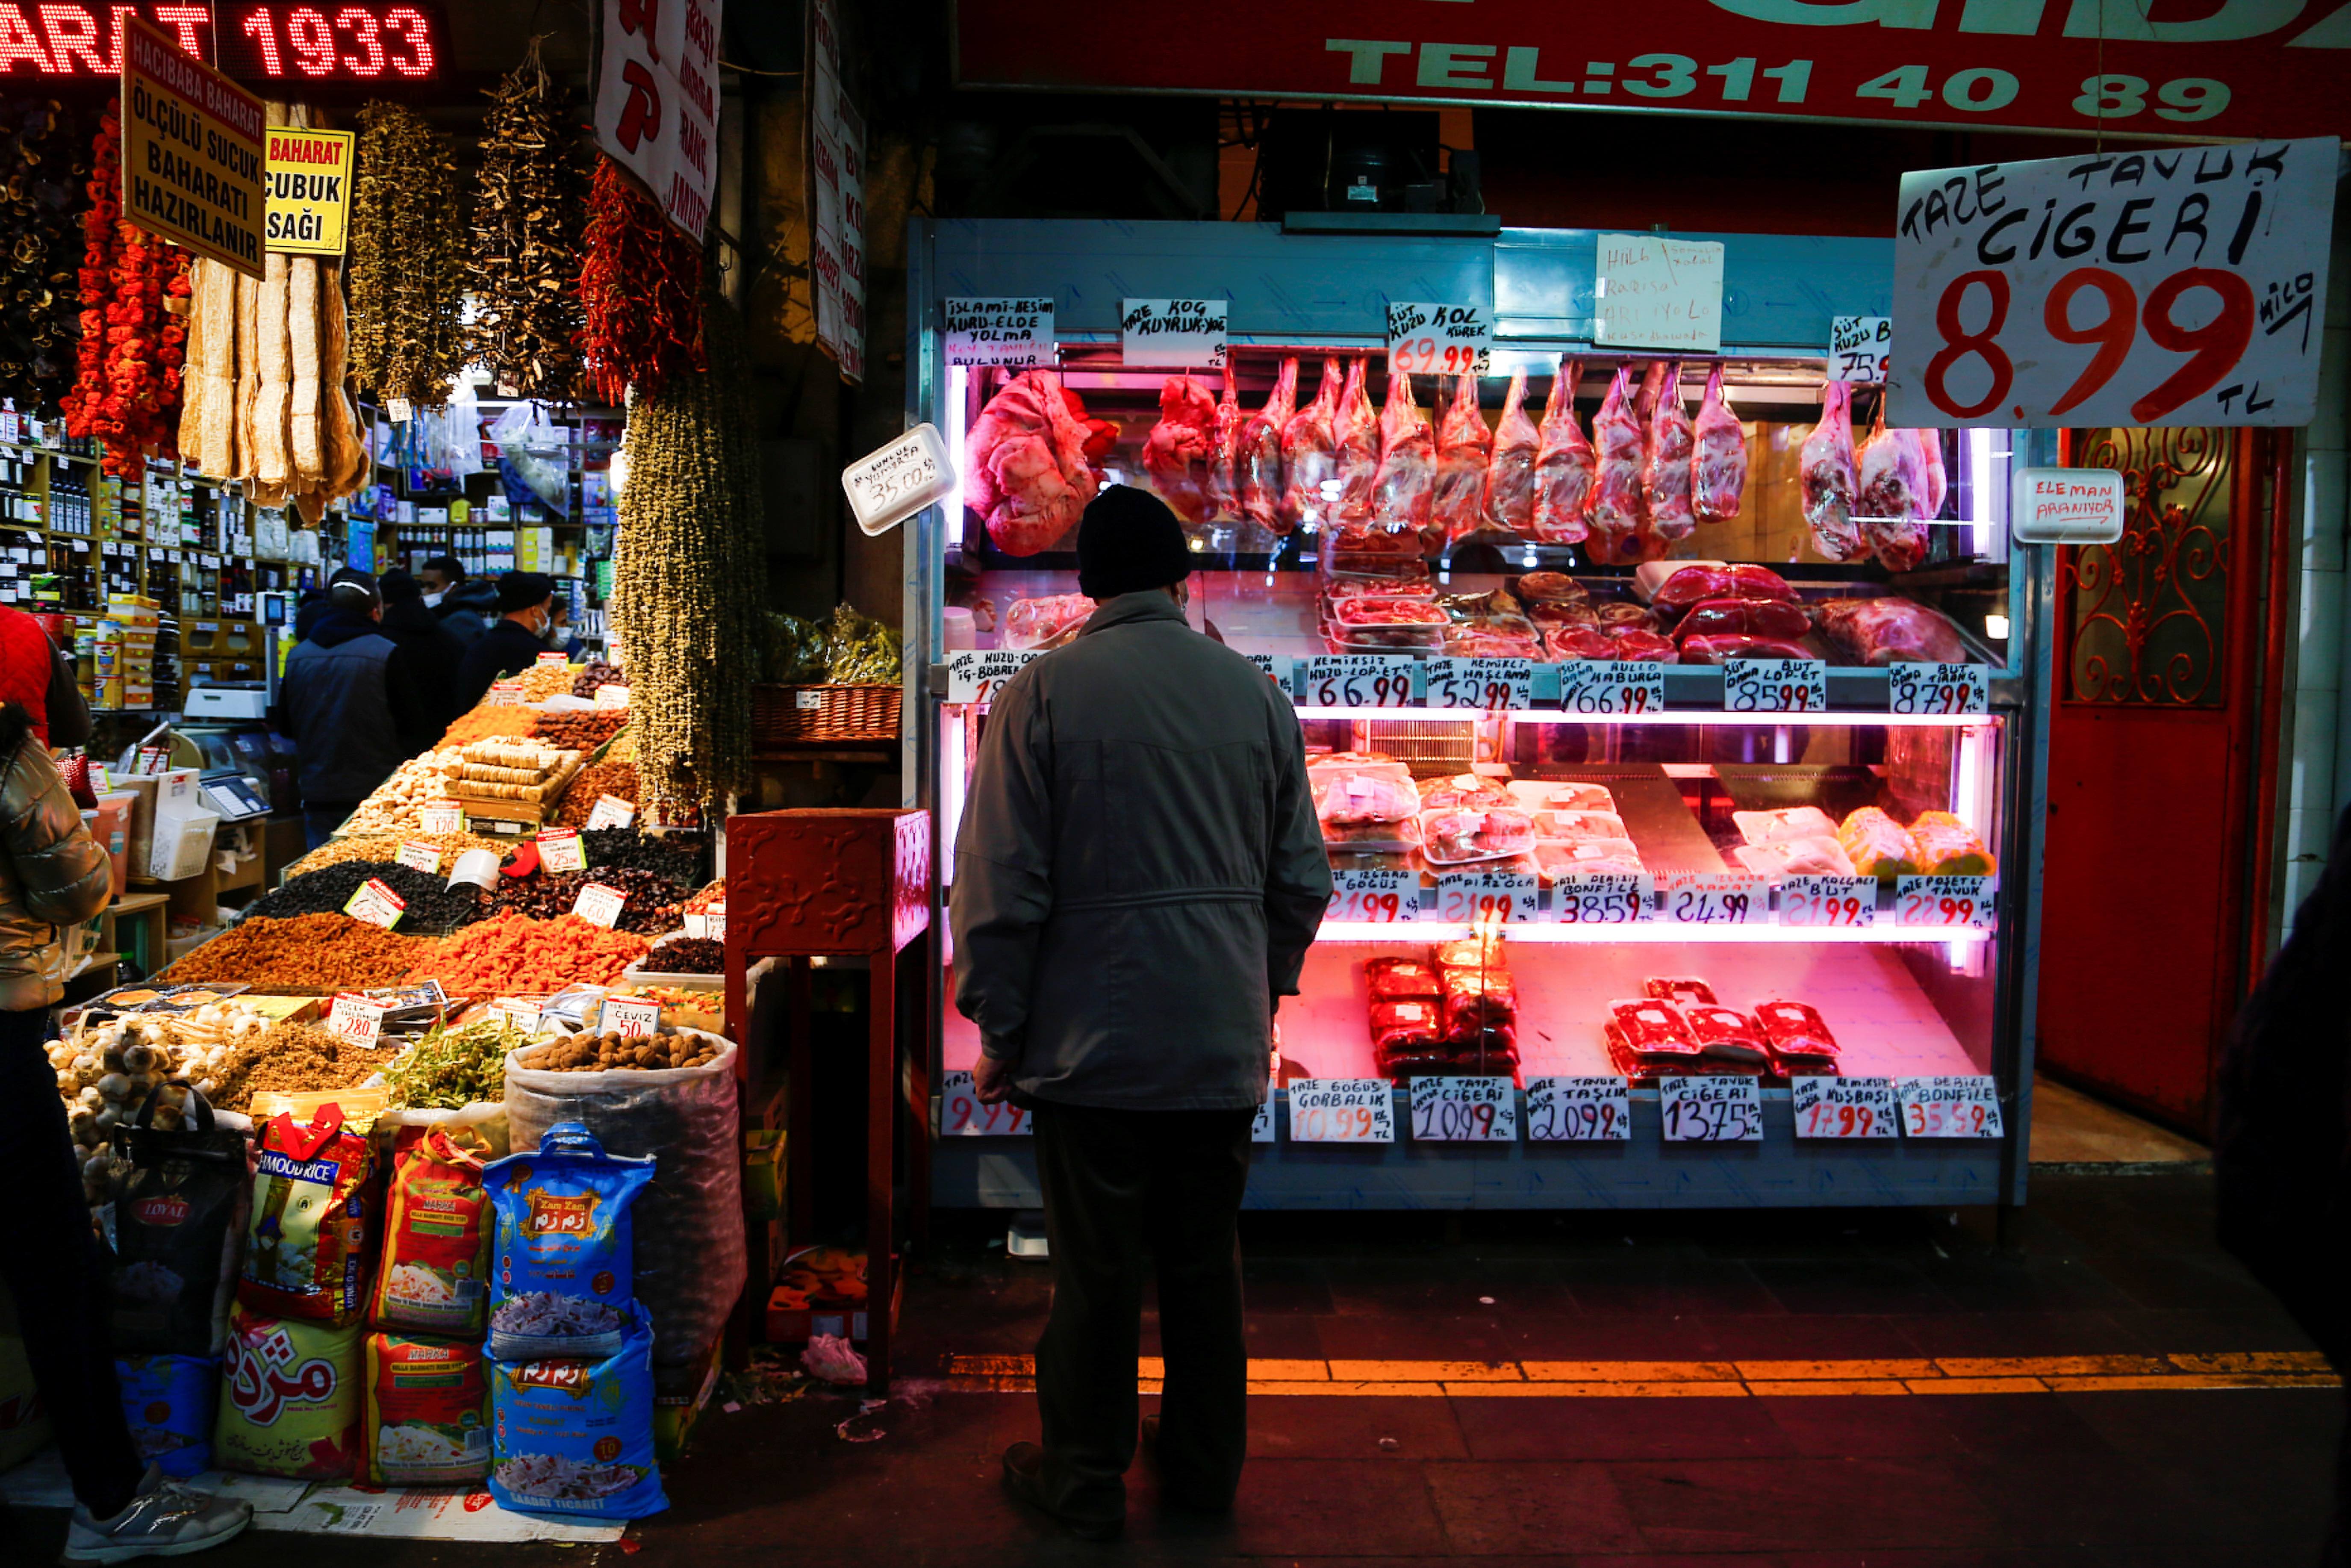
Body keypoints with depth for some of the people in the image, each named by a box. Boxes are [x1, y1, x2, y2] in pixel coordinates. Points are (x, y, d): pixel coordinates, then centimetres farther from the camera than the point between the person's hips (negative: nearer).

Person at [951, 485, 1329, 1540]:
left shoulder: (1043, 693, -9)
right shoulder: (1256, 693, 1)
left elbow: (1000, 888, -10)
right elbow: (1303, 880, 7)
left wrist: (999, 1033, 1)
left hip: (1093, 1047, -3)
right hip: (1226, 1050, 4)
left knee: (1096, 1276, 11)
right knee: (1206, 1265, 18)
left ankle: (1085, 1483, 28)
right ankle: (1205, 1465, 35)